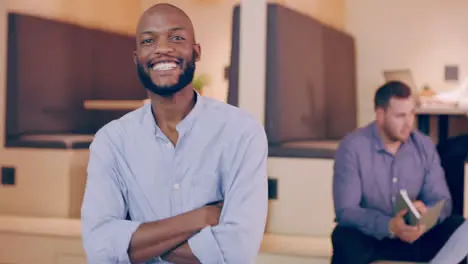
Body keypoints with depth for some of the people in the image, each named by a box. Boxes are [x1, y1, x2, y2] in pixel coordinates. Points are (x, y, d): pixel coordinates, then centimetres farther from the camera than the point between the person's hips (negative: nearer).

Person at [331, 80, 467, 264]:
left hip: (415, 234, 4)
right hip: (368, 235, -4)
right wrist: (389, 226, -39)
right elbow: (345, 211, -21)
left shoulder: (424, 145, -2)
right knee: (346, 240, -36)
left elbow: (442, 200, -3)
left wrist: (426, 214, -29)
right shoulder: (352, 147, -16)